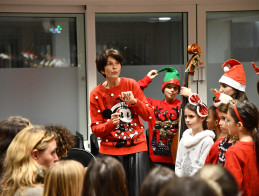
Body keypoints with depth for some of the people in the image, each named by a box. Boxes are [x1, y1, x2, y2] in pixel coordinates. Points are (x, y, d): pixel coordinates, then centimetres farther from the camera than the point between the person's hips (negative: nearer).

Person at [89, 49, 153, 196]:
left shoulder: (131, 84, 3)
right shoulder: (96, 94, 1)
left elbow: (149, 115, 2)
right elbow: (95, 129, 1)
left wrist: (134, 101, -15)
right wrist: (111, 124, -19)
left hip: (136, 147, 1)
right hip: (110, 150, 0)